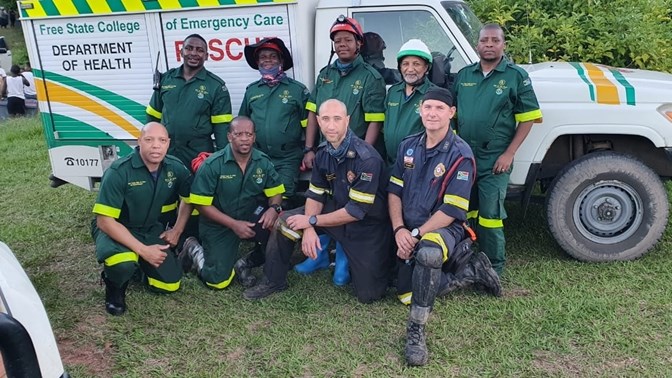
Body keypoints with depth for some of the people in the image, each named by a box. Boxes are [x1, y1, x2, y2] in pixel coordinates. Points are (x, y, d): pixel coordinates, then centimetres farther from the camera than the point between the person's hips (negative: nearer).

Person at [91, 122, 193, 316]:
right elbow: (105, 221, -26)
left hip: (151, 229, 5)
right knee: (123, 265, -37)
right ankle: (114, 286, 0)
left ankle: (141, 264, 27)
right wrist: (142, 249, -29)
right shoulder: (118, 172, -26)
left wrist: (177, 230, 1)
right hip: (115, 229, -5)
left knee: (170, 284, -3)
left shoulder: (175, 168, -11)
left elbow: (188, 197, 10)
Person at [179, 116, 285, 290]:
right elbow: (202, 204, -14)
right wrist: (233, 224, -21)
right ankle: (194, 250, 21)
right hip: (219, 225, -3)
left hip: (251, 217, 4)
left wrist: (274, 208, -22)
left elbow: (276, 192, 3)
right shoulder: (212, 165, -16)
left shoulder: (263, 162, -6)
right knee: (218, 281, -10)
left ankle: (248, 261, 1)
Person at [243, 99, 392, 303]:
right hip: (335, 209, 6)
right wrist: (308, 229, -17)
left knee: (369, 295, -4)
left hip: (367, 224, -5)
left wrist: (312, 221, -19)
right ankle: (273, 281, 9)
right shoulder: (323, 152, -5)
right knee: (284, 222, -9)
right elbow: (315, 195, 0)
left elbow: (357, 211, -26)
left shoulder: (367, 158, -28)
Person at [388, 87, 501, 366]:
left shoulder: (460, 155, -16)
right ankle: (471, 268, 21)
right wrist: (399, 230, -11)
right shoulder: (408, 146, 3)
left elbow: (452, 211, -20)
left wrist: (416, 235, -21)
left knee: (428, 253, -42)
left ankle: (416, 331, -26)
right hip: (409, 231, 7)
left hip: (444, 228, -7)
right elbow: (394, 191, 3)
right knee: (407, 296, 7)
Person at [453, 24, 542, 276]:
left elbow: (527, 119, -4)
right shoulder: (463, 75, 9)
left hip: (494, 161, -4)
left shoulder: (516, 76, -3)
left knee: (490, 216, -1)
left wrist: (509, 154, -12)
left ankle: (494, 269, 15)